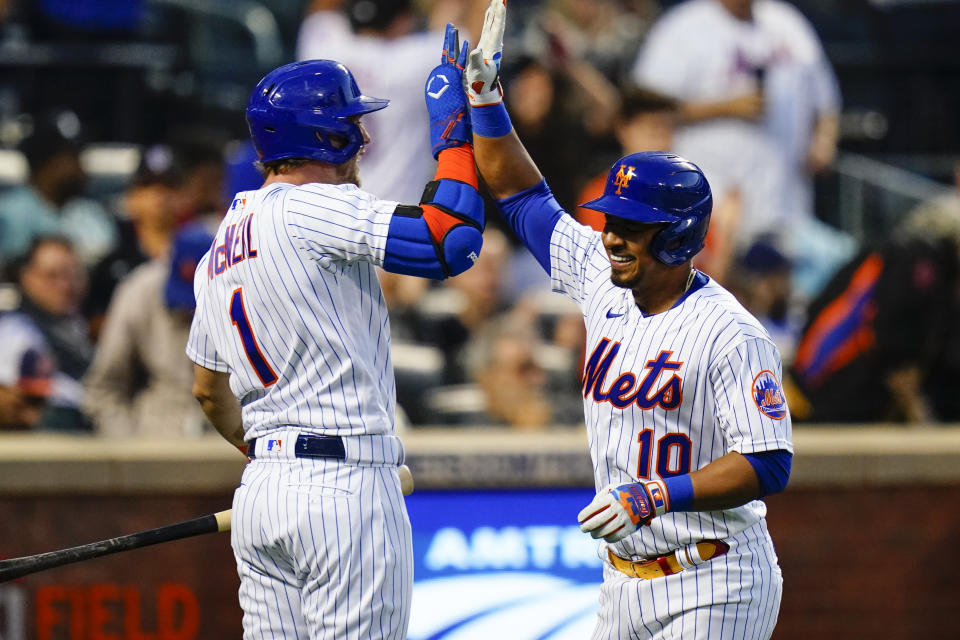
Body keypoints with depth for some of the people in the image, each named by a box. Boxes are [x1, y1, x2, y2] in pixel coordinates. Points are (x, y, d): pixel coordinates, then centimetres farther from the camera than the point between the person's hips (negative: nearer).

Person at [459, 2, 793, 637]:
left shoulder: (731, 334, -16)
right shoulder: (603, 282, 6)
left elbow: (768, 464, -20)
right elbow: (522, 194, 17)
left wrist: (651, 497, -27)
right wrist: (485, 96, 8)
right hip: (626, 581, 8)